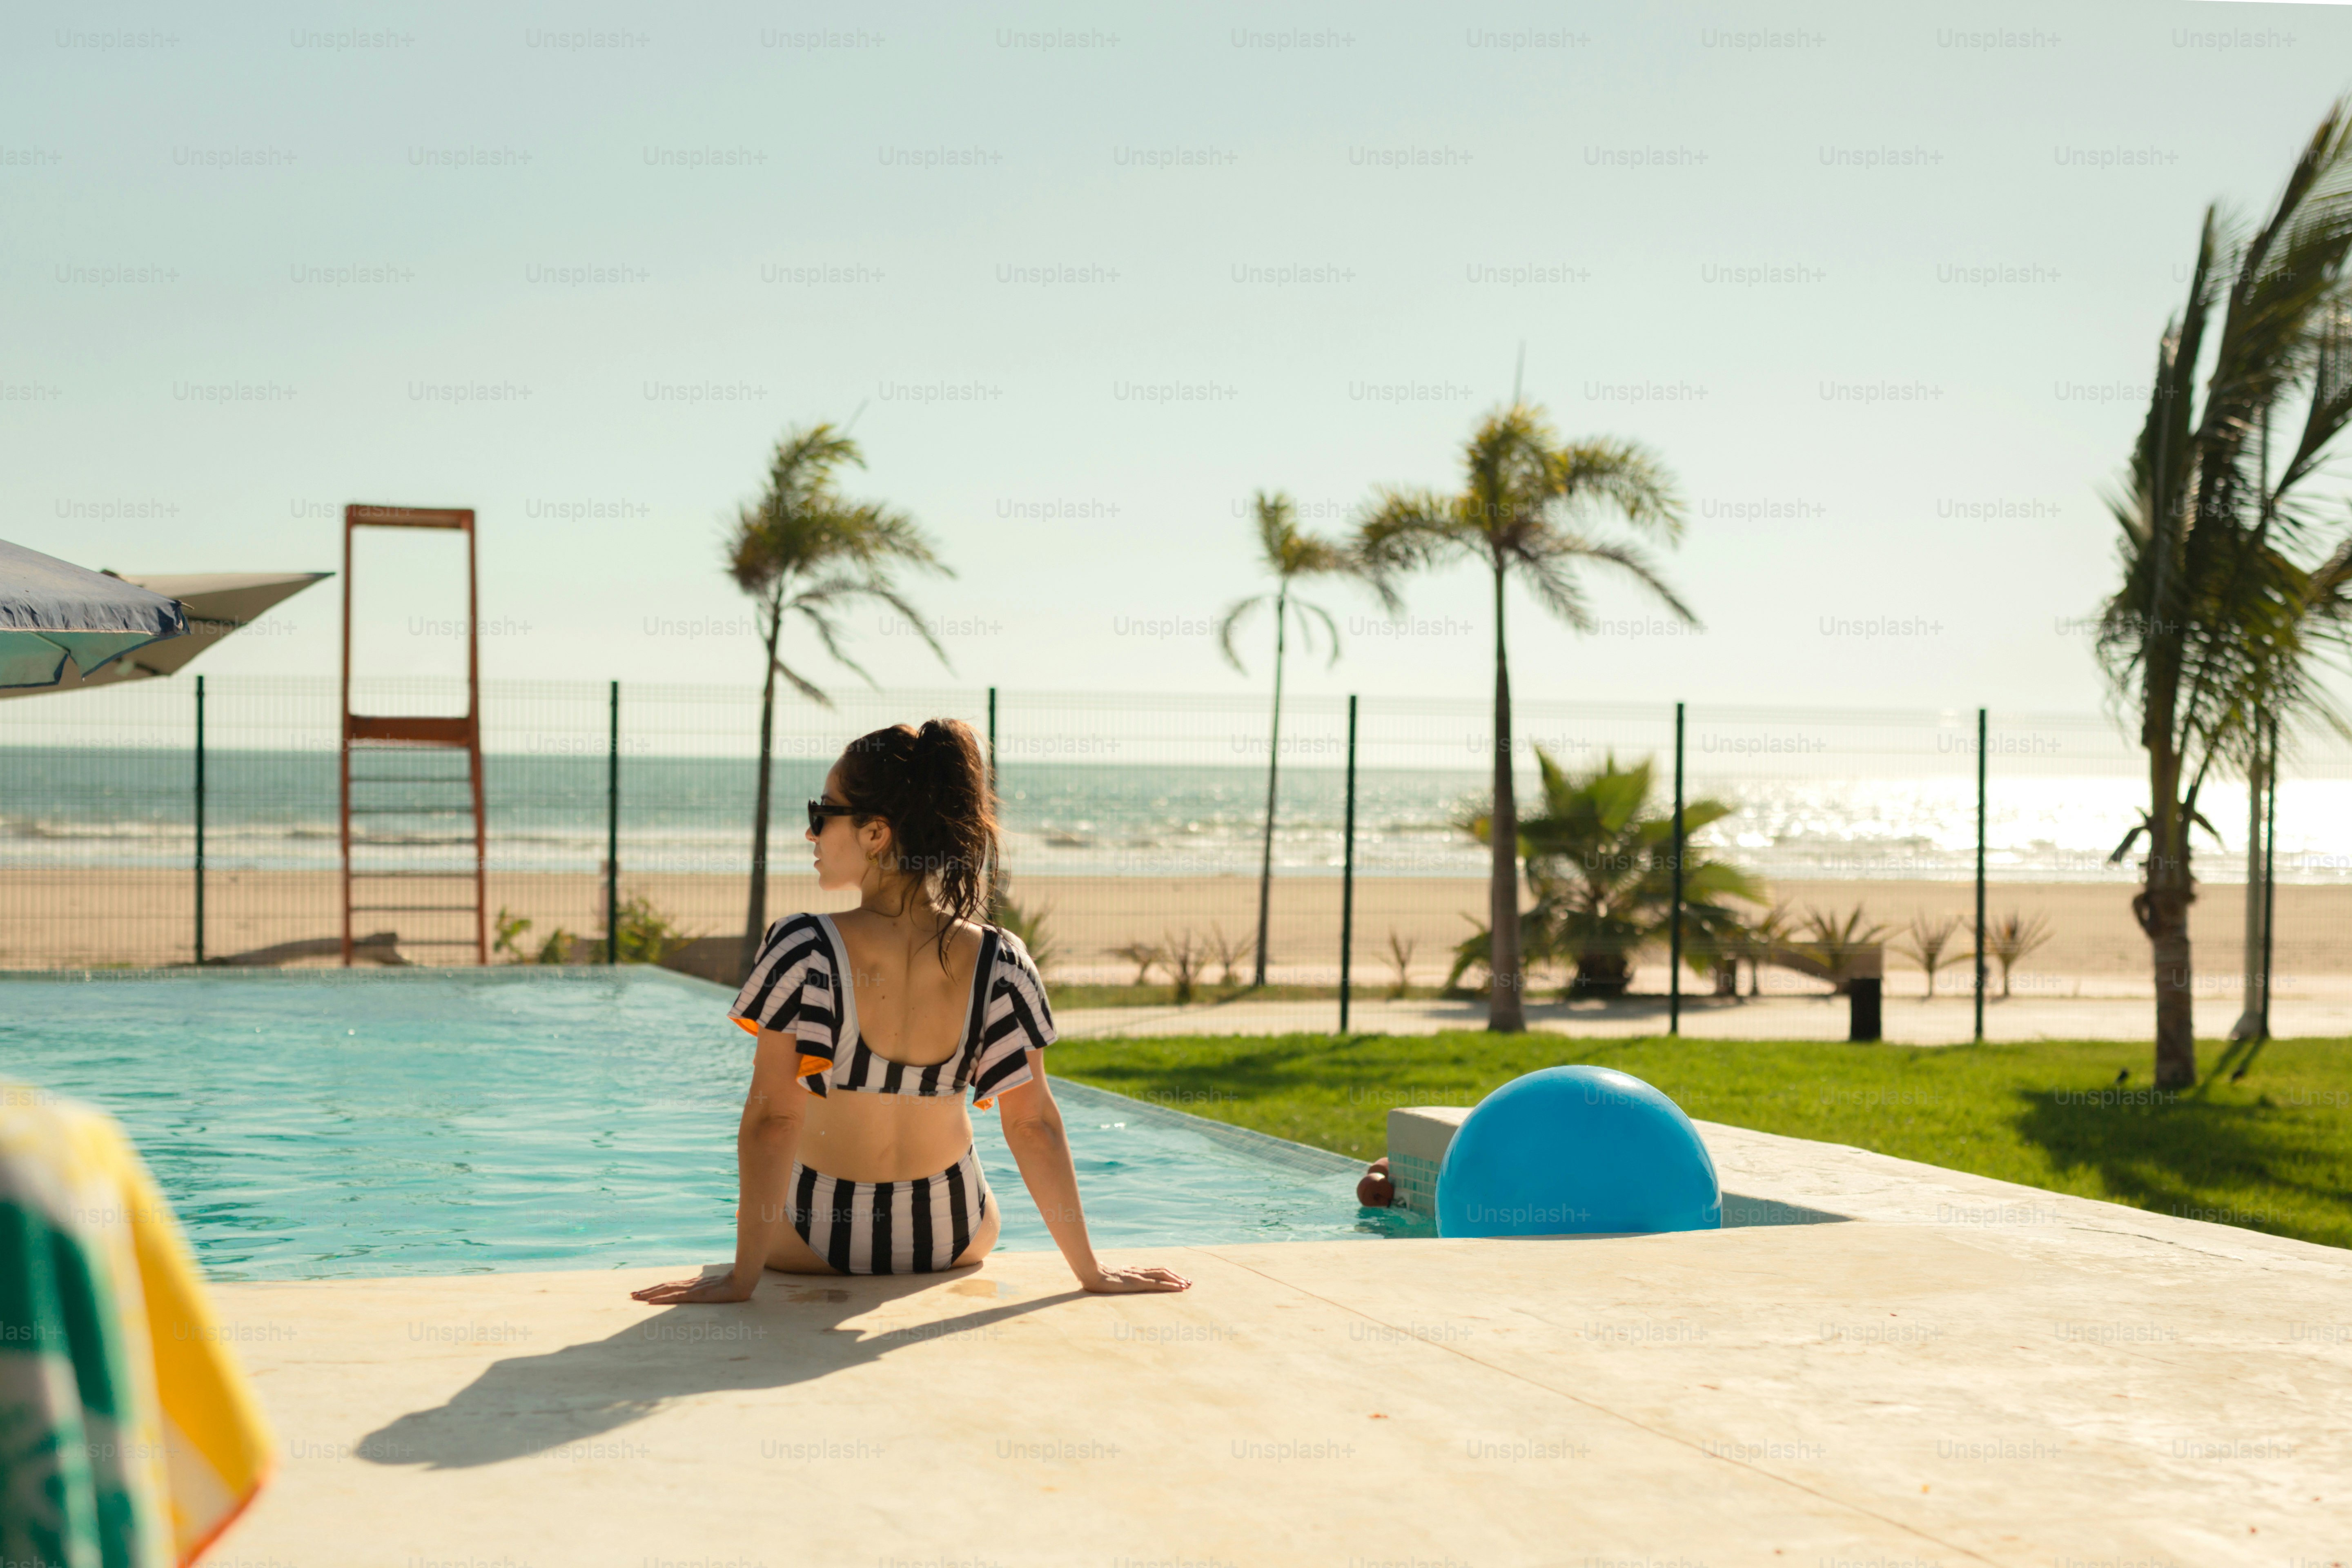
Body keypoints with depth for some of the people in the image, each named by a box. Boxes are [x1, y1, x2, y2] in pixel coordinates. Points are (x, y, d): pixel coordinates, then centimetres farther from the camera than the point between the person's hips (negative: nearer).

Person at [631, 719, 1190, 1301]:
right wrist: (1091, 1271, -5)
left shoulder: (802, 951, -24)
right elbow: (1034, 1125, -13)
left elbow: (773, 1119, -24)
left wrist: (742, 1276, -18)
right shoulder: (998, 963, -17)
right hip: (954, 1241, 2)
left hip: (815, 1244, -2)